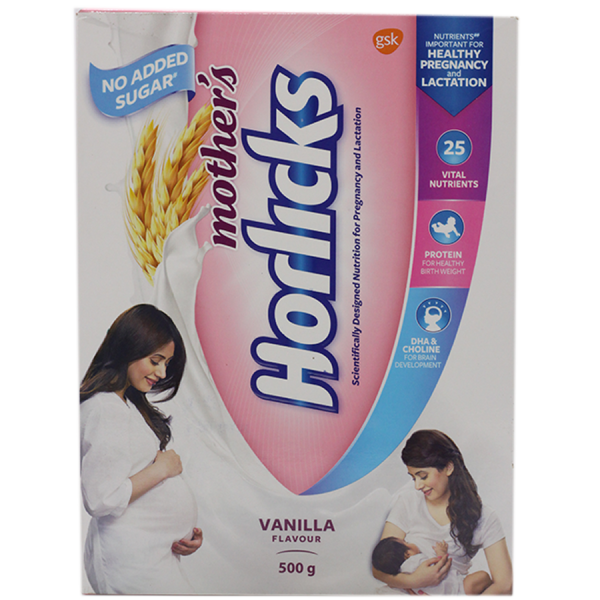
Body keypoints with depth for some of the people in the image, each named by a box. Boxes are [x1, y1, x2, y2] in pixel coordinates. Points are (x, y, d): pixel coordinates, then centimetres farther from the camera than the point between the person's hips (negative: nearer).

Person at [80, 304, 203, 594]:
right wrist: (161, 468, -12)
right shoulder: (103, 410, -17)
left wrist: (186, 530, 7)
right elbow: (101, 499, -22)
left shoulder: (130, 404, 13)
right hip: (131, 560, -9)